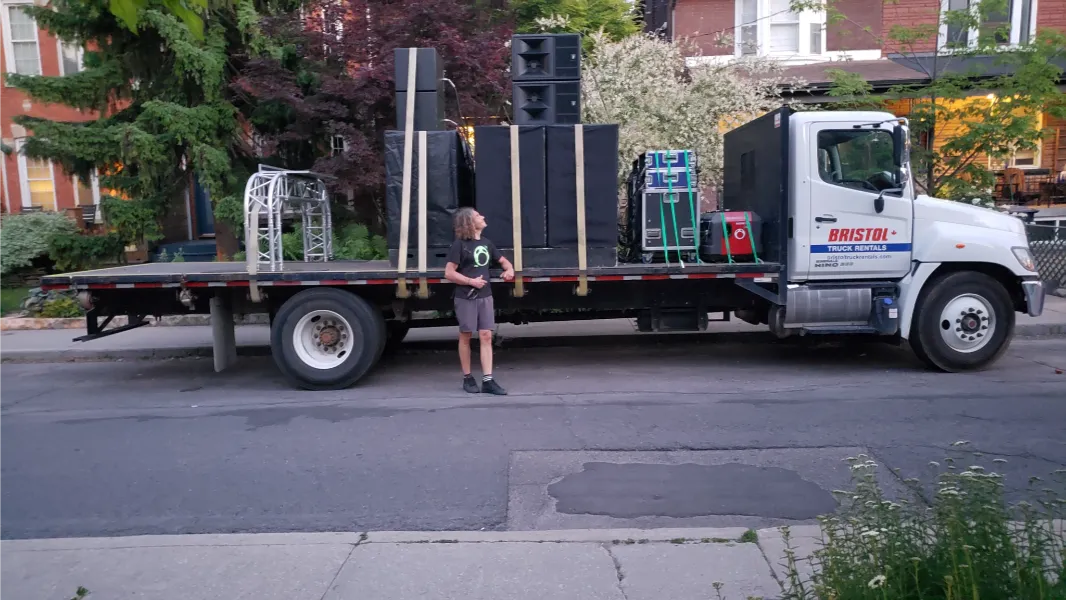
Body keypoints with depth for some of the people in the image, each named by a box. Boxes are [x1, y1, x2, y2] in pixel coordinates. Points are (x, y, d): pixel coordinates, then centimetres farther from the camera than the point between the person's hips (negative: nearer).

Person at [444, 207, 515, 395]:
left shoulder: (486, 243, 11)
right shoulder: (460, 244, -7)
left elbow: (503, 260, 25)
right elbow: (449, 273, -12)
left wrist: (509, 269, 3)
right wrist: (471, 281, -15)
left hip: (485, 296, 5)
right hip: (466, 298, -5)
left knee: (486, 336, -1)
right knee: (465, 336, 6)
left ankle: (487, 381, -1)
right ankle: (467, 378, 18)